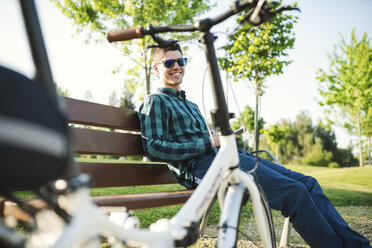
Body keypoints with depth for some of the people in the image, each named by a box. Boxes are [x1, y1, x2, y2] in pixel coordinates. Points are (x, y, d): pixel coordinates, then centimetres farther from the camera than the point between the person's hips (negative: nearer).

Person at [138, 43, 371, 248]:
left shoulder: (191, 105, 31)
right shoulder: (156, 102, 4)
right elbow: (153, 148, -11)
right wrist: (209, 143, -12)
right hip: (203, 165, -9)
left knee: (307, 182, -3)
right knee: (294, 190, -22)